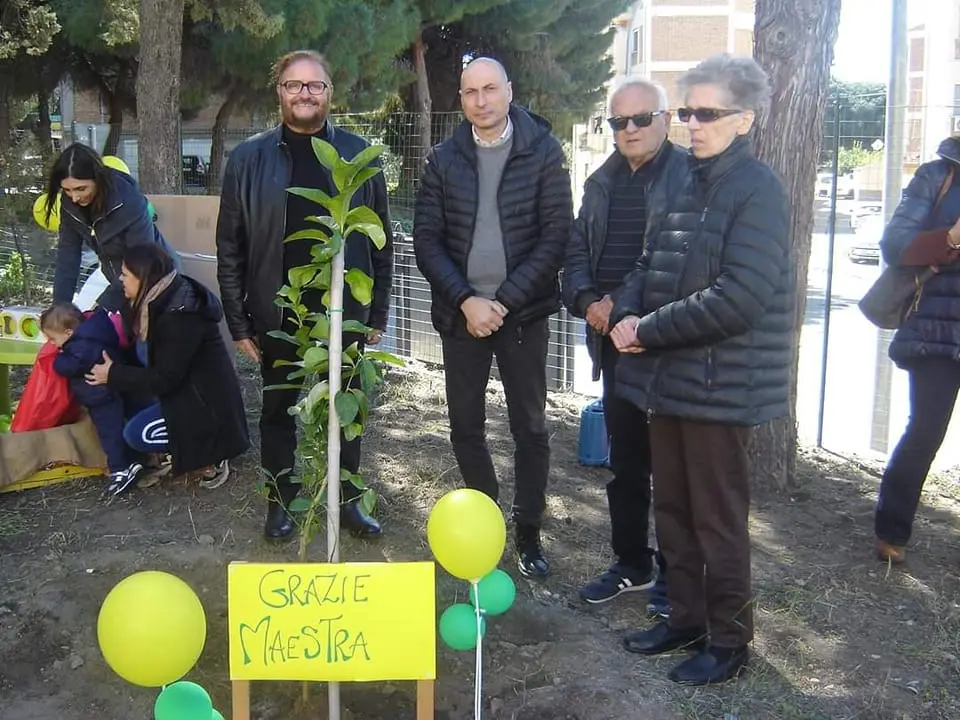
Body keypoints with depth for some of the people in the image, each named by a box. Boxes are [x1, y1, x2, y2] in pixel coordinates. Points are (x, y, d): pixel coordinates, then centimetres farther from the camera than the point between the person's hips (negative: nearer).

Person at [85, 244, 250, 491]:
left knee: (136, 433, -13)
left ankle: (209, 459, 0)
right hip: (190, 389, 9)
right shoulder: (166, 299, 1)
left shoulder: (179, 317, -26)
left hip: (207, 402, -9)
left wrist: (113, 375, -13)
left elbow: (164, 379, -22)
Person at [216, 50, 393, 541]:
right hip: (278, 315, 0)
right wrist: (238, 322, -3)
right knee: (278, 411, 13)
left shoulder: (358, 155, 0)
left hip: (344, 312, 1)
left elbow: (381, 239, 3)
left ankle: (347, 500, 28)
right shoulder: (249, 158, -2)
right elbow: (230, 248, 0)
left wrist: (378, 312, 1)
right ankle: (280, 501, 29)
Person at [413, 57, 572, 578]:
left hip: (523, 313, -2)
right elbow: (426, 239, 1)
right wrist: (467, 300, -11)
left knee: (530, 428, 4)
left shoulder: (543, 152, -2)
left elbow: (556, 235, -7)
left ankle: (528, 532, 18)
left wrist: (504, 301, -13)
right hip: (461, 313, 3)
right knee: (465, 426, 9)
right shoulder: (444, 160, 5)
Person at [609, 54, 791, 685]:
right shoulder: (685, 183, 13)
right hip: (669, 376, 8)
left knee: (718, 518, 4)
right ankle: (686, 616, 33)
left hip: (720, 385, -7)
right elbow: (650, 265, 17)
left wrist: (649, 331, -16)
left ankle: (729, 640, 21)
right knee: (672, 508, 16)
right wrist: (629, 314, -4)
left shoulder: (757, 190, -12)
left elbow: (738, 298, -21)